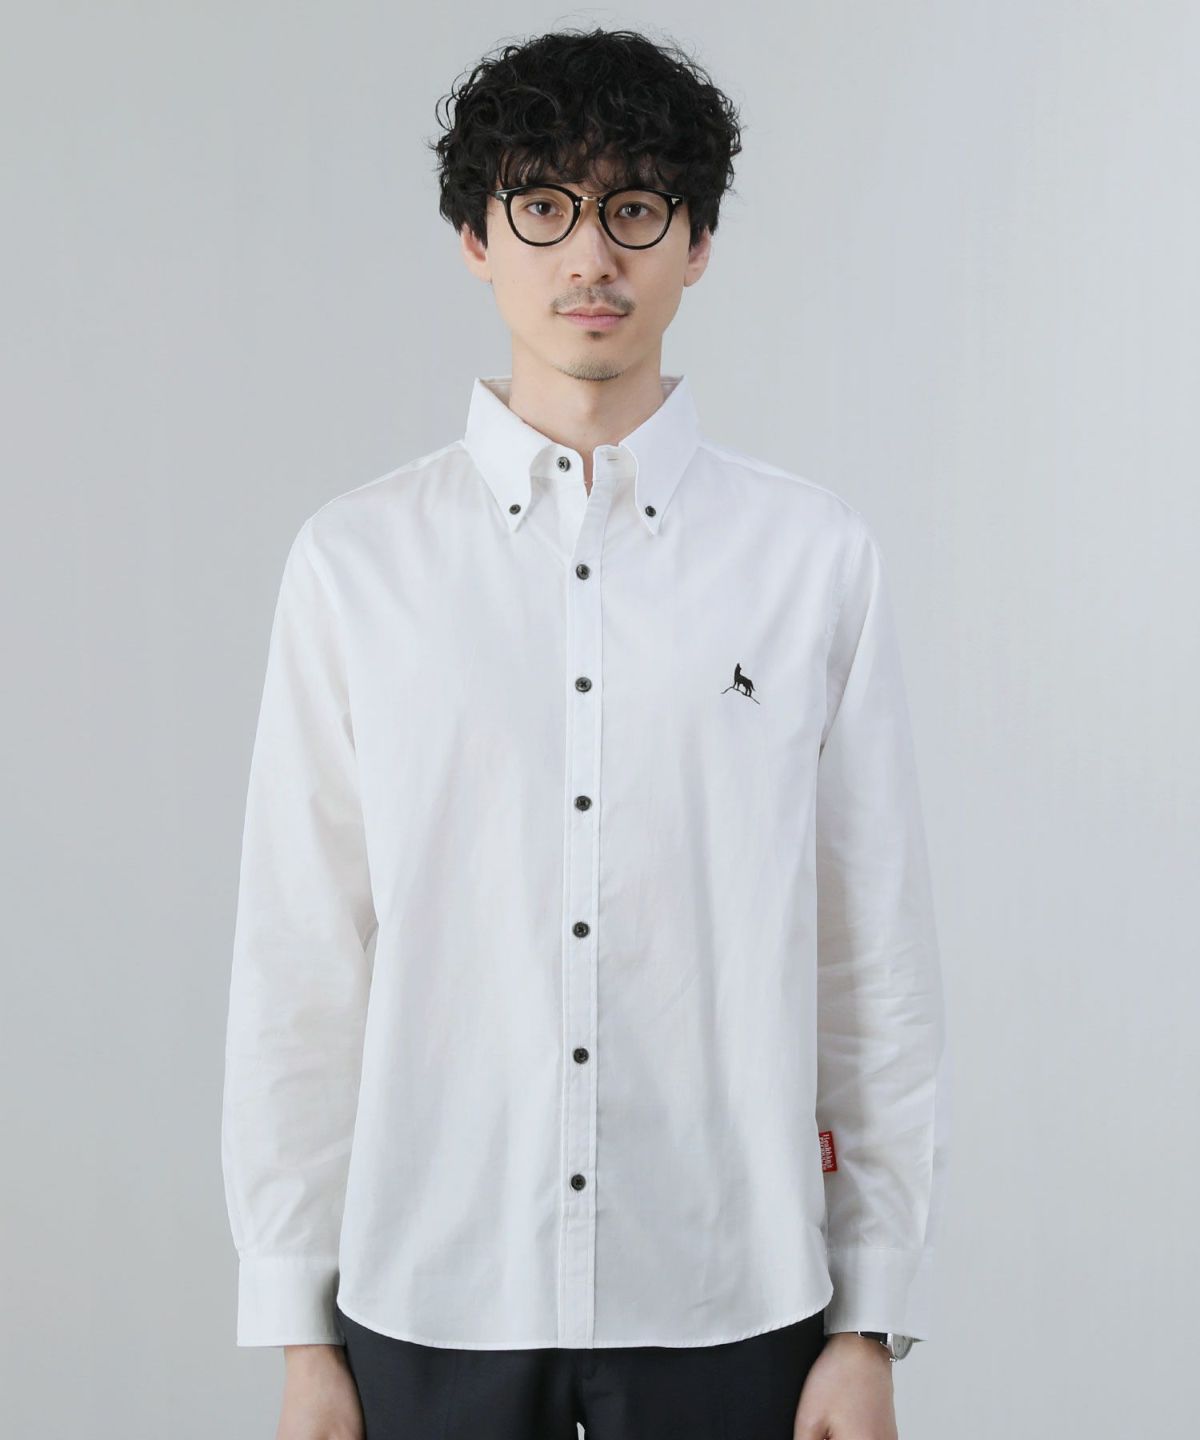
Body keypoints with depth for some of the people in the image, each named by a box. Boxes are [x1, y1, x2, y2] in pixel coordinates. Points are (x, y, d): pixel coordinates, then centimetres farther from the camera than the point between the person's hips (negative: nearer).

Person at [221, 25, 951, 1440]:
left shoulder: (817, 556, -1)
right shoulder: (354, 561, -1)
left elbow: (877, 965, 1)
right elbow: (298, 964, 1)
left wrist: (872, 1323, 1)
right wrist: (300, 1326, 2)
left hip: (726, 1301, 0)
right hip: (432, 1293, 0)